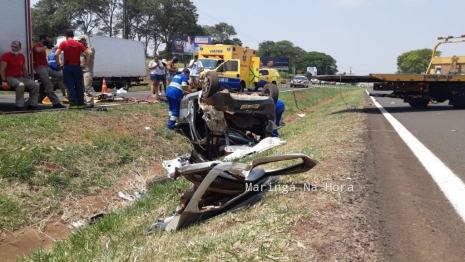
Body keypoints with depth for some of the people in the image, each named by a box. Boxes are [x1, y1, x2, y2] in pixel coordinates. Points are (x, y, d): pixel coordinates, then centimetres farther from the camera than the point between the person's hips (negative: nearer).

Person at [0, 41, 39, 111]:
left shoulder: (22, 56, 14)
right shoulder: (6, 55, -5)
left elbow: (24, 69, 23)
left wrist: (27, 79, 12)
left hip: (20, 78, 7)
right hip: (10, 77, -7)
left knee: (35, 85, -8)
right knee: (20, 85, -37)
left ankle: (32, 105, -4)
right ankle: (19, 106, -31)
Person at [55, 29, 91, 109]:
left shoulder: (64, 43, -1)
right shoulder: (79, 44, 6)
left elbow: (56, 54, -13)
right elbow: (89, 54, -3)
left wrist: (58, 64, -1)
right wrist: (85, 65, 1)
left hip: (67, 67, -2)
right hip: (77, 67, 2)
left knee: (70, 86, 1)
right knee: (79, 86, 10)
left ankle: (73, 104, -3)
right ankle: (81, 104, 12)